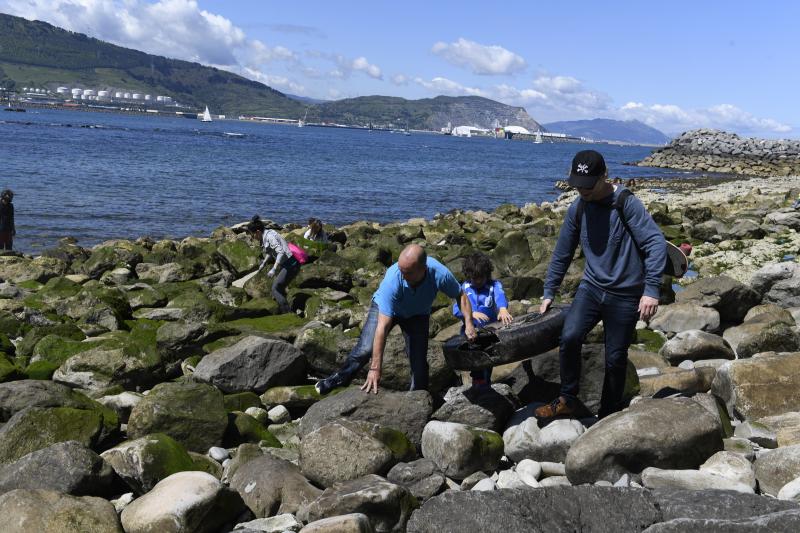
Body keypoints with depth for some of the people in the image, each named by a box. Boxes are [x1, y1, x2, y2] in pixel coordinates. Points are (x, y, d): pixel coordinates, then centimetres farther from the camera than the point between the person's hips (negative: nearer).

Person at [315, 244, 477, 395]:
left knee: (419, 362, -6)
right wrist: (375, 368, -42)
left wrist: (469, 323, -23)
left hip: (417, 315, 2)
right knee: (366, 349, -16)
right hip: (385, 308, -2)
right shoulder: (392, 279, -41)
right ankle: (339, 379, 10)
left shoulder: (440, 275, -36)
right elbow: (382, 326, -42)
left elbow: (461, 295, -12)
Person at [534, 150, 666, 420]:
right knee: (569, 337, -20)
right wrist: (548, 293, 15)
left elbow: (656, 243, -18)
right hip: (591, 287, 3)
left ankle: (609, 414, 25)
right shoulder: (577, 209, 2)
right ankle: (567, 399, -1)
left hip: (625, 295, -3)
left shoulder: (627, 204, -14)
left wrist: (651, 289, -26)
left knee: (615, 358, 4)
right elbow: (561, 254, 12)